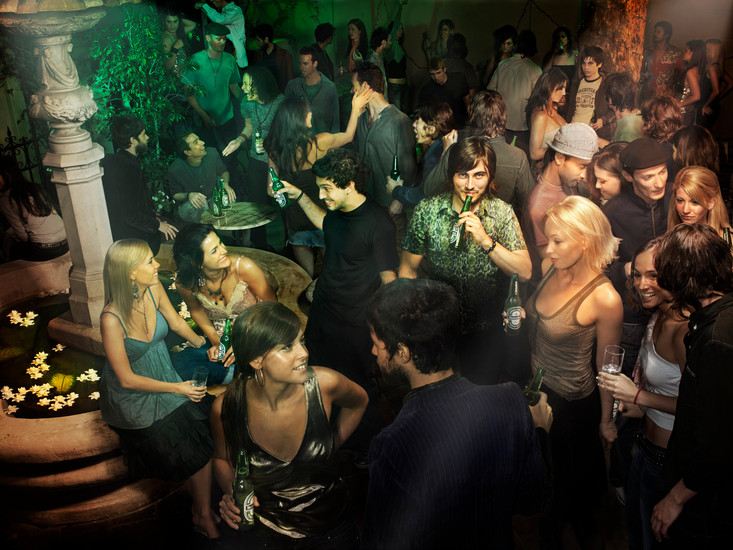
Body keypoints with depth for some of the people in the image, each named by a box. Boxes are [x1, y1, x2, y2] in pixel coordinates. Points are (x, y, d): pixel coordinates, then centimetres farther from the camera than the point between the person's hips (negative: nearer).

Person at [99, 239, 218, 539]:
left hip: (164, 375, 5)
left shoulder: (153, 288, -15)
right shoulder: (112, 320, -30)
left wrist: (201, 342, -10)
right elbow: (127, 379, -20)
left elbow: (176, 321, 6)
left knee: (203, 440, -10)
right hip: (132, 395, -5)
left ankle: (204, 515, 8)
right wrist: (176, 388, -19)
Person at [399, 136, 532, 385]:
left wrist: (486, 241, -28)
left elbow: (525, 272, -16)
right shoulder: (427, 211, -10)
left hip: (486, 332, 0)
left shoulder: (502, 213, -10)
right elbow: (408, 270, -2)